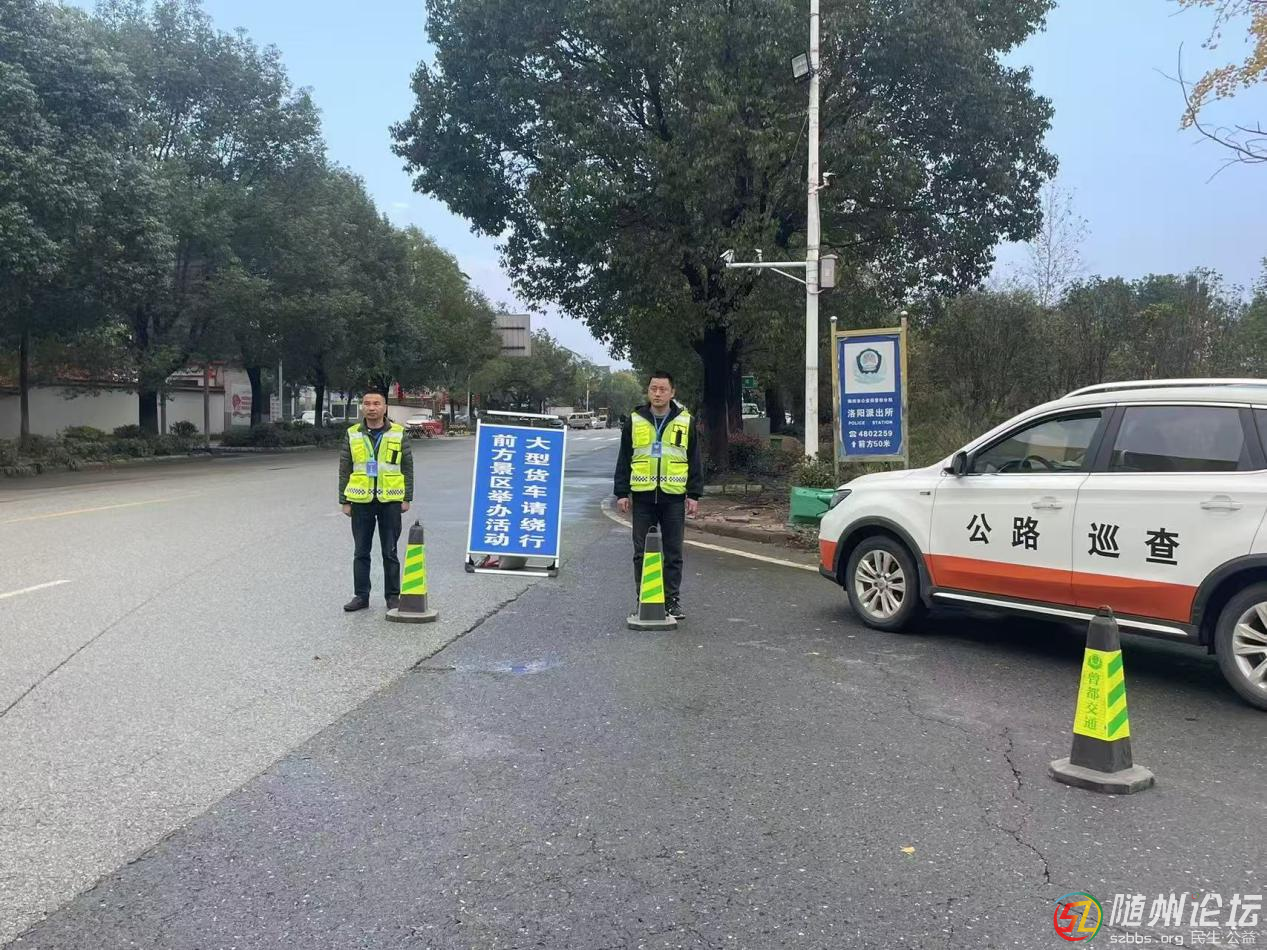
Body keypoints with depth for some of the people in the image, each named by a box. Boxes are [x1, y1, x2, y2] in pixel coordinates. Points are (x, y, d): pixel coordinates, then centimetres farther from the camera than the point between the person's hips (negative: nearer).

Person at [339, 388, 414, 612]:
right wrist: (344, 501, 2)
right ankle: (361, 595, 18)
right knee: (361, 552, 9)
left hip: (390, 501, -1)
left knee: (390, 552, 6)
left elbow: (407, 467, 3)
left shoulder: (398, 433, 1)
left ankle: (393, 596, 15)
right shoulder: (352, 434, 4)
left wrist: (407, 498, -1)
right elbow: (344, 470, 7)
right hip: (360, 501, 2)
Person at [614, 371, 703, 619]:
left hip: (673, 497, -1)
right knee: (642, 552, 6)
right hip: (642, 496, 1)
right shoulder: (634, 421, 6)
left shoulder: (685, 421, 4)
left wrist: (694, 495, 1)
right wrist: (622, 493, 3)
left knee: (673, 553, 5)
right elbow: (624, 460, 9)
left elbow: (695, 461, 6)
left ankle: (672, 601, 15)